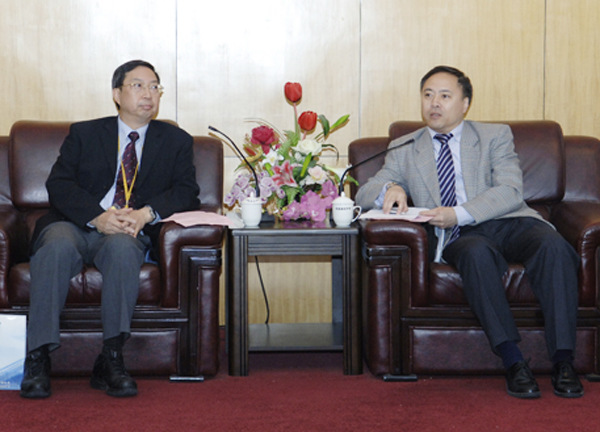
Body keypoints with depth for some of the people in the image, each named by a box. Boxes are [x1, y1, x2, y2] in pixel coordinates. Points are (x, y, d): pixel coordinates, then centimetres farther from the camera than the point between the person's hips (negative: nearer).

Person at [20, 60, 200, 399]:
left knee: (123, 248, -37)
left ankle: (111, 360, -35)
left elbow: (187, 192, 5)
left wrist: (147, 213, -15)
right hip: (74, 224, 1)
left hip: (131, 232, 0)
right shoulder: (84, 133, 17)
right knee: (57, 247, -35)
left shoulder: (177, 141, 18)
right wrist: (97, 216, -16)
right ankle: (38, 359, -34)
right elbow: (59, 184, 3)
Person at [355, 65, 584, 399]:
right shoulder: (405, 149, 22)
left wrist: (459, 214, -15)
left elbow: (510, 191, 1)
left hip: (509, 223, 1)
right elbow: (364, 194, 16)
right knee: (477, 253, -37)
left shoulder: (495, 136, 17)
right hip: (458, 237, 0)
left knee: (553, 245, -32)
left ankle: (562, 362, -33)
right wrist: (390, 190, -9)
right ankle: (512, 362, -38)